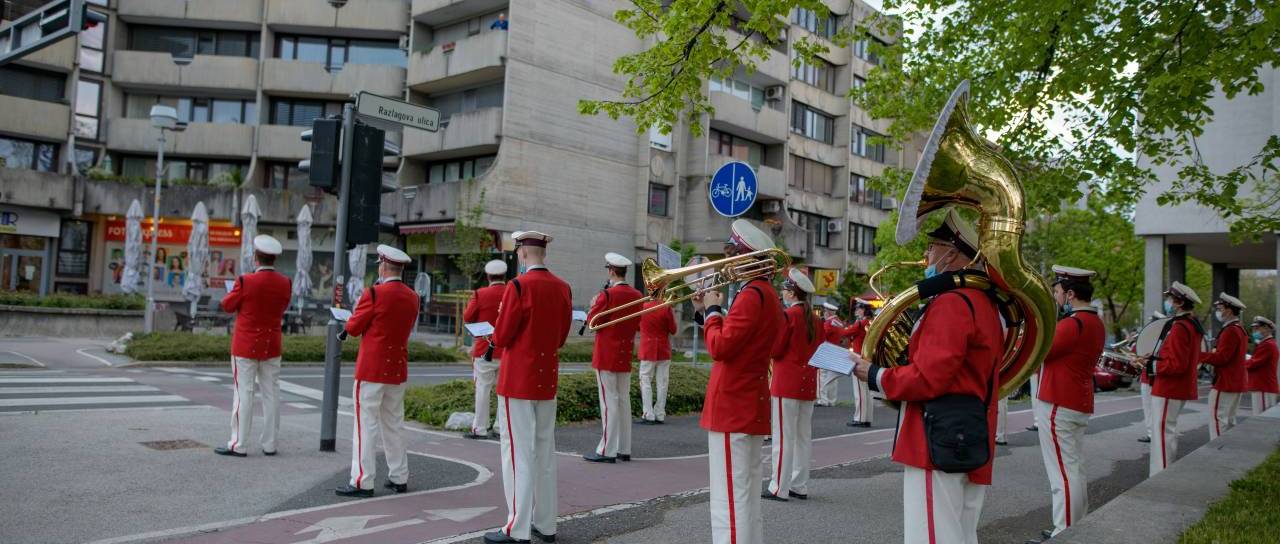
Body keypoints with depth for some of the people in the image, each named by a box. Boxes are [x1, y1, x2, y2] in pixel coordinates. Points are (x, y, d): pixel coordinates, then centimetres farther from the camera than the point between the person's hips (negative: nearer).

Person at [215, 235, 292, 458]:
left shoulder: (246, 281, -16)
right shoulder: (285, 283, -4)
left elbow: (227, 306, -2)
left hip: (245, 347, -4)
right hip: (272, 347, 4)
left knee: (243, 394, 2)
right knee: (271, 394, 9)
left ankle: (238, 445, 6)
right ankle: (270, 445, 15)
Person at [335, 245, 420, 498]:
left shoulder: (374, 293, -14)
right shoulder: (412, 297, 4)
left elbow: (353, 327, -8)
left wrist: (348, 326, 13)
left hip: (372, 369, -6)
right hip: (398, 369, 6)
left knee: (365, 423, 0)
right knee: (394, 423, 15)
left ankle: (362, 482, 2)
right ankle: (399, 478, 21)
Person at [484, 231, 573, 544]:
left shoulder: (519, 286, -16)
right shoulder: (563, 288, 4)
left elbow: (501, 338, -13)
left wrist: (494, 335, 8)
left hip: (518, 379, -6)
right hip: (548, 378, 6)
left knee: (518, 452, -1)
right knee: (545, 450, 13)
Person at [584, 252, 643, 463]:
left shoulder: (608, 295, -17)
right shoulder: (637, 296, 4)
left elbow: (591, 320, -10)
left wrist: (594, 305, 8)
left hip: (606, 356, -7)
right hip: (626, 355, 7)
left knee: (609, 401, -3)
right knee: (624, 399, 12)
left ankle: (607, 451, 1)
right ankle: (624, 449, 18)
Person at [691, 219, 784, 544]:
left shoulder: (752, 295, -17)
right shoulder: (766, 294, 16)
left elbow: (720, 347, -22)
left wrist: (713, 309, -8)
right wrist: (704, 313, 10)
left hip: (732, 409, -11)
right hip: (750, 407, 11)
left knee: (729, 499, -6)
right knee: (745, 497, 17)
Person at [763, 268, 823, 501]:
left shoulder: (788, 315, -13)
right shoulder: (815, 319, 9)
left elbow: (775, 349, -12)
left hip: (787, 384, -7)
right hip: (808, 384, 7)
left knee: (784, 437, -4)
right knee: (803, 437, 12)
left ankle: (779, 488, 0)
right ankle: (800, 486, 18)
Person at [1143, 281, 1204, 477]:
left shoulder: (1179, 327, -20)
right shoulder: (1192, 325, 12)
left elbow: (1177, 365, -24)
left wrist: (1150, 364, -15)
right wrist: (1154, 358, 9)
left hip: (1168, 389, -10)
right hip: (1178, 389, 10)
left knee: (1162, 433, -6)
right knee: (1168, 431, 19)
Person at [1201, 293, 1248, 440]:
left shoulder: (1230, 331, -18)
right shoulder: (1240, 329, 14)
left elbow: (1221, 358, -22)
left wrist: (1198, 355, -15)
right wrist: (1213, 353, 8)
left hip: (1225, 383, -10)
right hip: (1237, 383, 10)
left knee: (1217, 419, -7)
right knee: (1229, 420, 16)